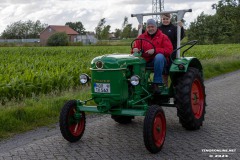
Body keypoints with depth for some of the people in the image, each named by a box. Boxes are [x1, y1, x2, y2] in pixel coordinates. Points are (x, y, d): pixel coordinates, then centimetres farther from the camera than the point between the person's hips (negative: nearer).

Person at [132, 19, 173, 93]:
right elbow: (136, 47, 18)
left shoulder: (163, 37, 6)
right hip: (145, 60, 2)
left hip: (159, 60, -2)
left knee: (159, 56, -39)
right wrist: (135, 49, -10)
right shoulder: (141, 37, 16)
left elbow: (169, 50, -5)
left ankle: (157, 83, -32)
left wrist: (155, 50, -18)